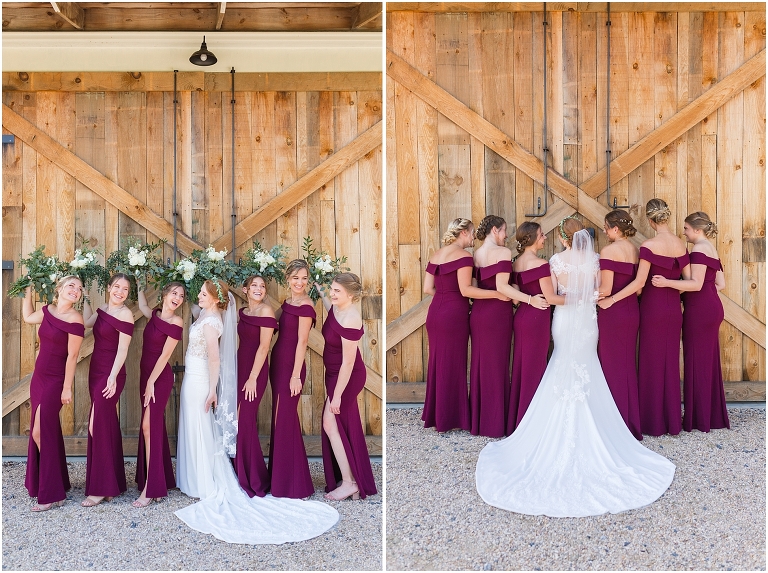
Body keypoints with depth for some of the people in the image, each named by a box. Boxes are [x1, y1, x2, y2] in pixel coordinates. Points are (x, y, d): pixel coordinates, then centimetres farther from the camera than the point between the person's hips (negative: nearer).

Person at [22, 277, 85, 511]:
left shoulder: (74, 320, -15)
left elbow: (72, 356, -16)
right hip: (39, 378, 7)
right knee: (47, 433, 15)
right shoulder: (48, 310, 5)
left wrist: (67, 388, -16)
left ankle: (52, 495, -1)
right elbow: (27, 317, 26)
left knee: (40, 433, -8)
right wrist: (28, 290, 23)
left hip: (55, 382, -7)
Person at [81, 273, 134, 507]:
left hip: (110, 374, -8)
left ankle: (101, 488, 0)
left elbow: (122, 349, -16)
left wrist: (113, 377, -22)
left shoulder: (125, 314, -12)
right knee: (108, 425, 13)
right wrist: (83, 298, 10)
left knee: (98, 426, -7)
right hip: (96, 371, 8)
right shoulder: (103, 309, 11)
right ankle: (114, 482, 22)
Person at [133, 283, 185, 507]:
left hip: (159, 378, -8)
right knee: (155, 426, 12)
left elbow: (165, 355, -15)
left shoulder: (176, 323, -13)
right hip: (146, 374, 8)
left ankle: (150, 488, -10)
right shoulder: (155, 315, 8)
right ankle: (162, 479, 22)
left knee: (149, 426, -11)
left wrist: (151, 383, -16)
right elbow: (142, 306, 31)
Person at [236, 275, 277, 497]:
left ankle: (253, 480, 9)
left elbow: (264, 347, -15)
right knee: (238, 420, 10)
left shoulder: (266, 310, -10)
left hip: (255, 370, -7)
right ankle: (242, 474, 24)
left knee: (245, 422, -3)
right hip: (239, 366, 7)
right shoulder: (243, 312, 11)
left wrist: (252, 378, -18)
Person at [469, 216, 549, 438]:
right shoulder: (502, 252, -11)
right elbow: (502, 287, -19)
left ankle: (477, 420, 20)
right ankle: (494, 424, 7)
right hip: (497, 313, -7)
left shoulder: (477, 254, 10)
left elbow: (479, 284, 11)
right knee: (496, 367, 0)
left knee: (479, 365, 13)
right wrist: (530, 299, -18)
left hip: (478, 312, 7)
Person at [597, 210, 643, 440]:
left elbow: (605, 290, -17)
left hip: (612, 312, -7)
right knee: (628, 365, 14)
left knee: (611, 366, 2)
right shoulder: (635, 250, 7)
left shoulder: (608, 251, -13)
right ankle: (632, 422, 21)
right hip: (632, 311, 7)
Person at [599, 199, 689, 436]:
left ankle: (653, 422, 9)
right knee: (671, 362, 11)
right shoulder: (680, 245, 3)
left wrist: (611, 299, -13)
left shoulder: (649, 246, -13)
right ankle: (672, 421, 16)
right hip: (674, 308, 5)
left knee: (652, 362, 3)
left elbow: (639, 282, -18)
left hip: (653, 306, -5)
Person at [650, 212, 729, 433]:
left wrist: (667, 283, -26)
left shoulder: (699, 249, -13)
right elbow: (720, 283, 15)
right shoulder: (711, 249, 16)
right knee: (708, 361, 13)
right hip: (711, 308, 10)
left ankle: (698, 418, 3)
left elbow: (696, 284, -21)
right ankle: (713, 415, 19)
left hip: (699, 310, -10)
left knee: (696, 361, -3)